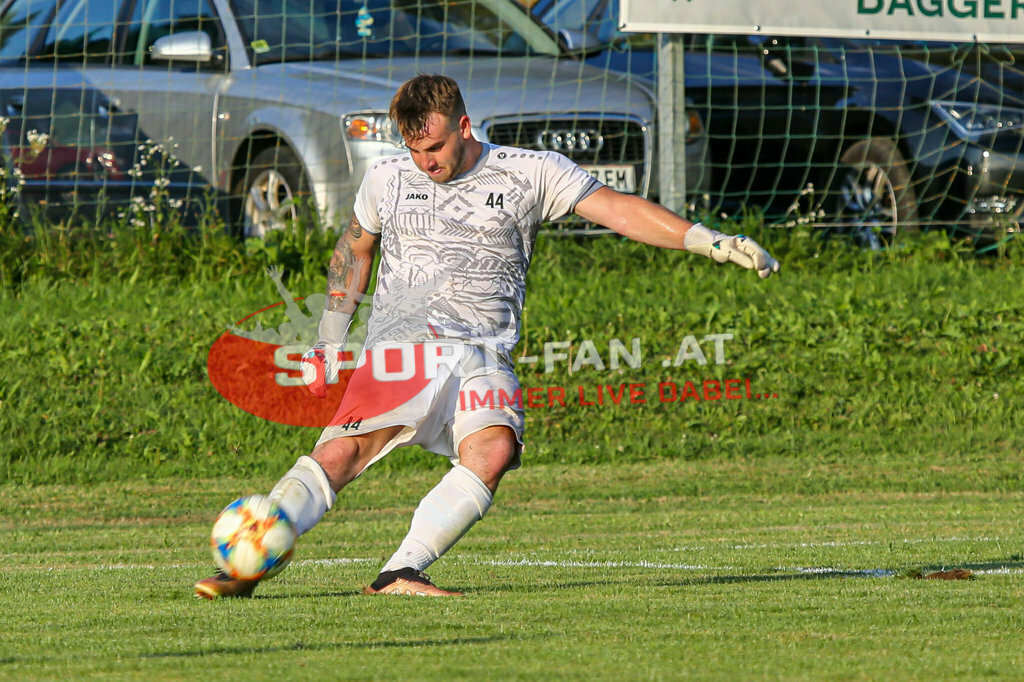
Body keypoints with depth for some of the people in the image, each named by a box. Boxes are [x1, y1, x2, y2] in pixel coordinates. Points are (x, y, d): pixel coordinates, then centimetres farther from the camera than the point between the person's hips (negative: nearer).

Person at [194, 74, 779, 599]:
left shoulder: (529, 174, 7)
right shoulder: (387, 180, 13)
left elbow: (618, 209, 6)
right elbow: (354, 250, 30)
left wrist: (713, 243, -2)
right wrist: (329, 341, 27)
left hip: (484, 355, 0)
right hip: (402, 343, 0)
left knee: (494, 449, -29)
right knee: (343, 450, -24)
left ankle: (400, 574, -32)